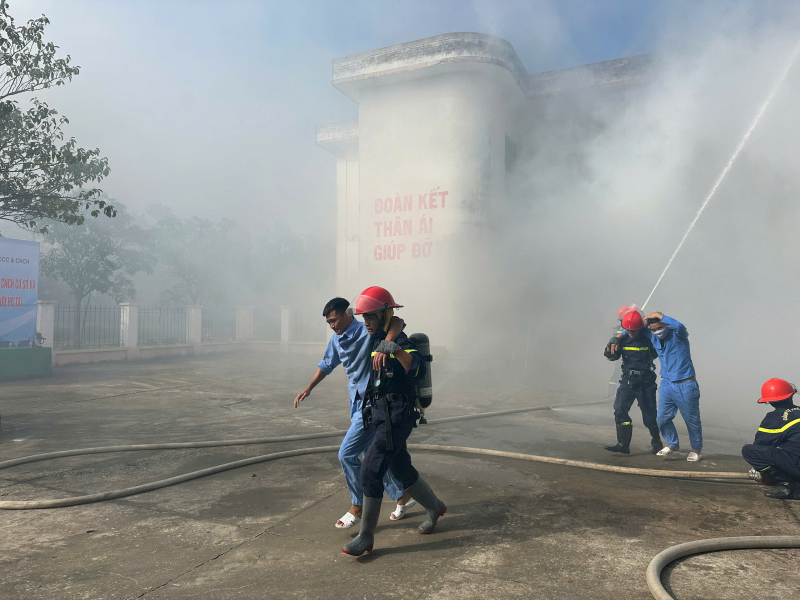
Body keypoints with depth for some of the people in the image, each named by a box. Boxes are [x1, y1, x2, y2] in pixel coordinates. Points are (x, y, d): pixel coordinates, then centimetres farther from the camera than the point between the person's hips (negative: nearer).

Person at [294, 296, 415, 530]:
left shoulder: (367, 332, -19)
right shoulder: (337, 339, 6)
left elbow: (397, 322, -36)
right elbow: (327, 364, 21)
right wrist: (308, 389, 17)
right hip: (356, 403, 9)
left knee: (347, 454, -8)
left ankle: (356, 508, 11)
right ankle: (402, 497, 33)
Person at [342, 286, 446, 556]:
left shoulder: (399, 342, -16)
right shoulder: (376, 342, 12)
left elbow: (419, 369, -36)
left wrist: (398, 351, -52)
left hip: (396, 419, -10)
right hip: (382, 418, 10)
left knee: (371, 471, -11)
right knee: (401, 470, 19)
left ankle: (366, 536, 2)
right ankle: (435, 507, 40)